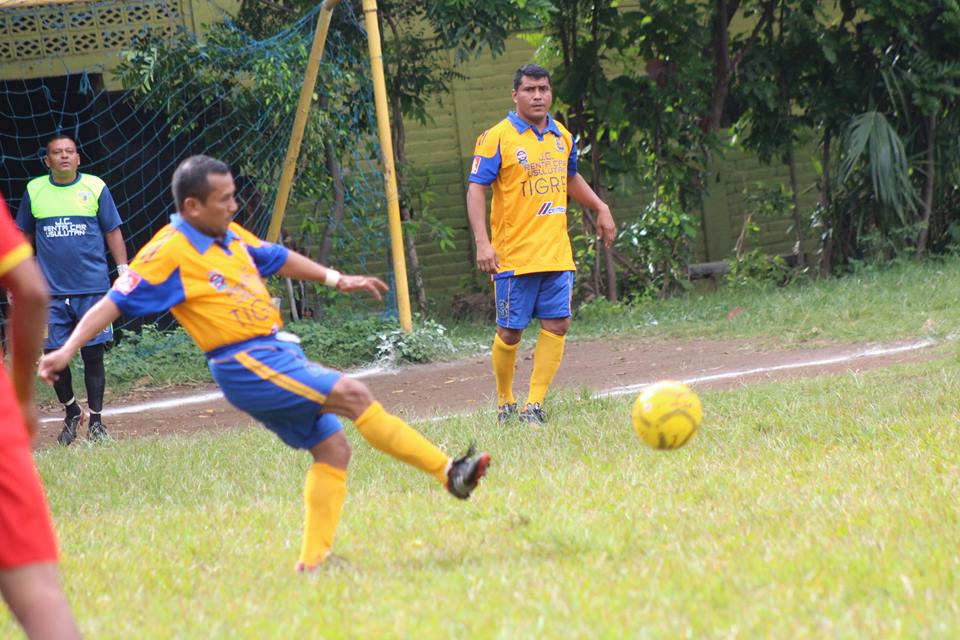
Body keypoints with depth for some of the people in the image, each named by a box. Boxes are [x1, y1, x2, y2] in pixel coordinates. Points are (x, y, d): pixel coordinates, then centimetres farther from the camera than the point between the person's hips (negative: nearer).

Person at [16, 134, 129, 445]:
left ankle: (95, 422, 10)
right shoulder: (34, 190, 6)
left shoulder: (95, 187, 3)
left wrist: (123, 269, -1)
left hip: (92, 288, -1)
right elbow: (24, 236, 15)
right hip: (51, 290, 1)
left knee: (93, 355, 0)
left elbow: (112, 231, 7)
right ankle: (71, 412, 23)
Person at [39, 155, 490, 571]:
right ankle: (448, 471, -10)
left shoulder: (230, 235, 12)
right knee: (353, 395, -16)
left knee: (332, 447, 6)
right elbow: (114, 303, -13)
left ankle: (313, 560, 11)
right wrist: (67, 350, -21)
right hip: (246, 365, -9)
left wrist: (336, 279, 32)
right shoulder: (169, 252, -13)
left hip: (277, 355, 9)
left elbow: (277, 258, 29)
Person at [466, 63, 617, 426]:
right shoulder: (497, 138, -7)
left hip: (556, 253, 5)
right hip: (513, 256, -5)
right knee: (510, 332, -1)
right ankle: (505, 404, 19)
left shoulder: (562, 137, 12)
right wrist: (482, 242, -19)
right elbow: (476, 190, -10)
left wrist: (601, 209, 25)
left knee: (556, 325, -4)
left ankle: (534, 406, 2)